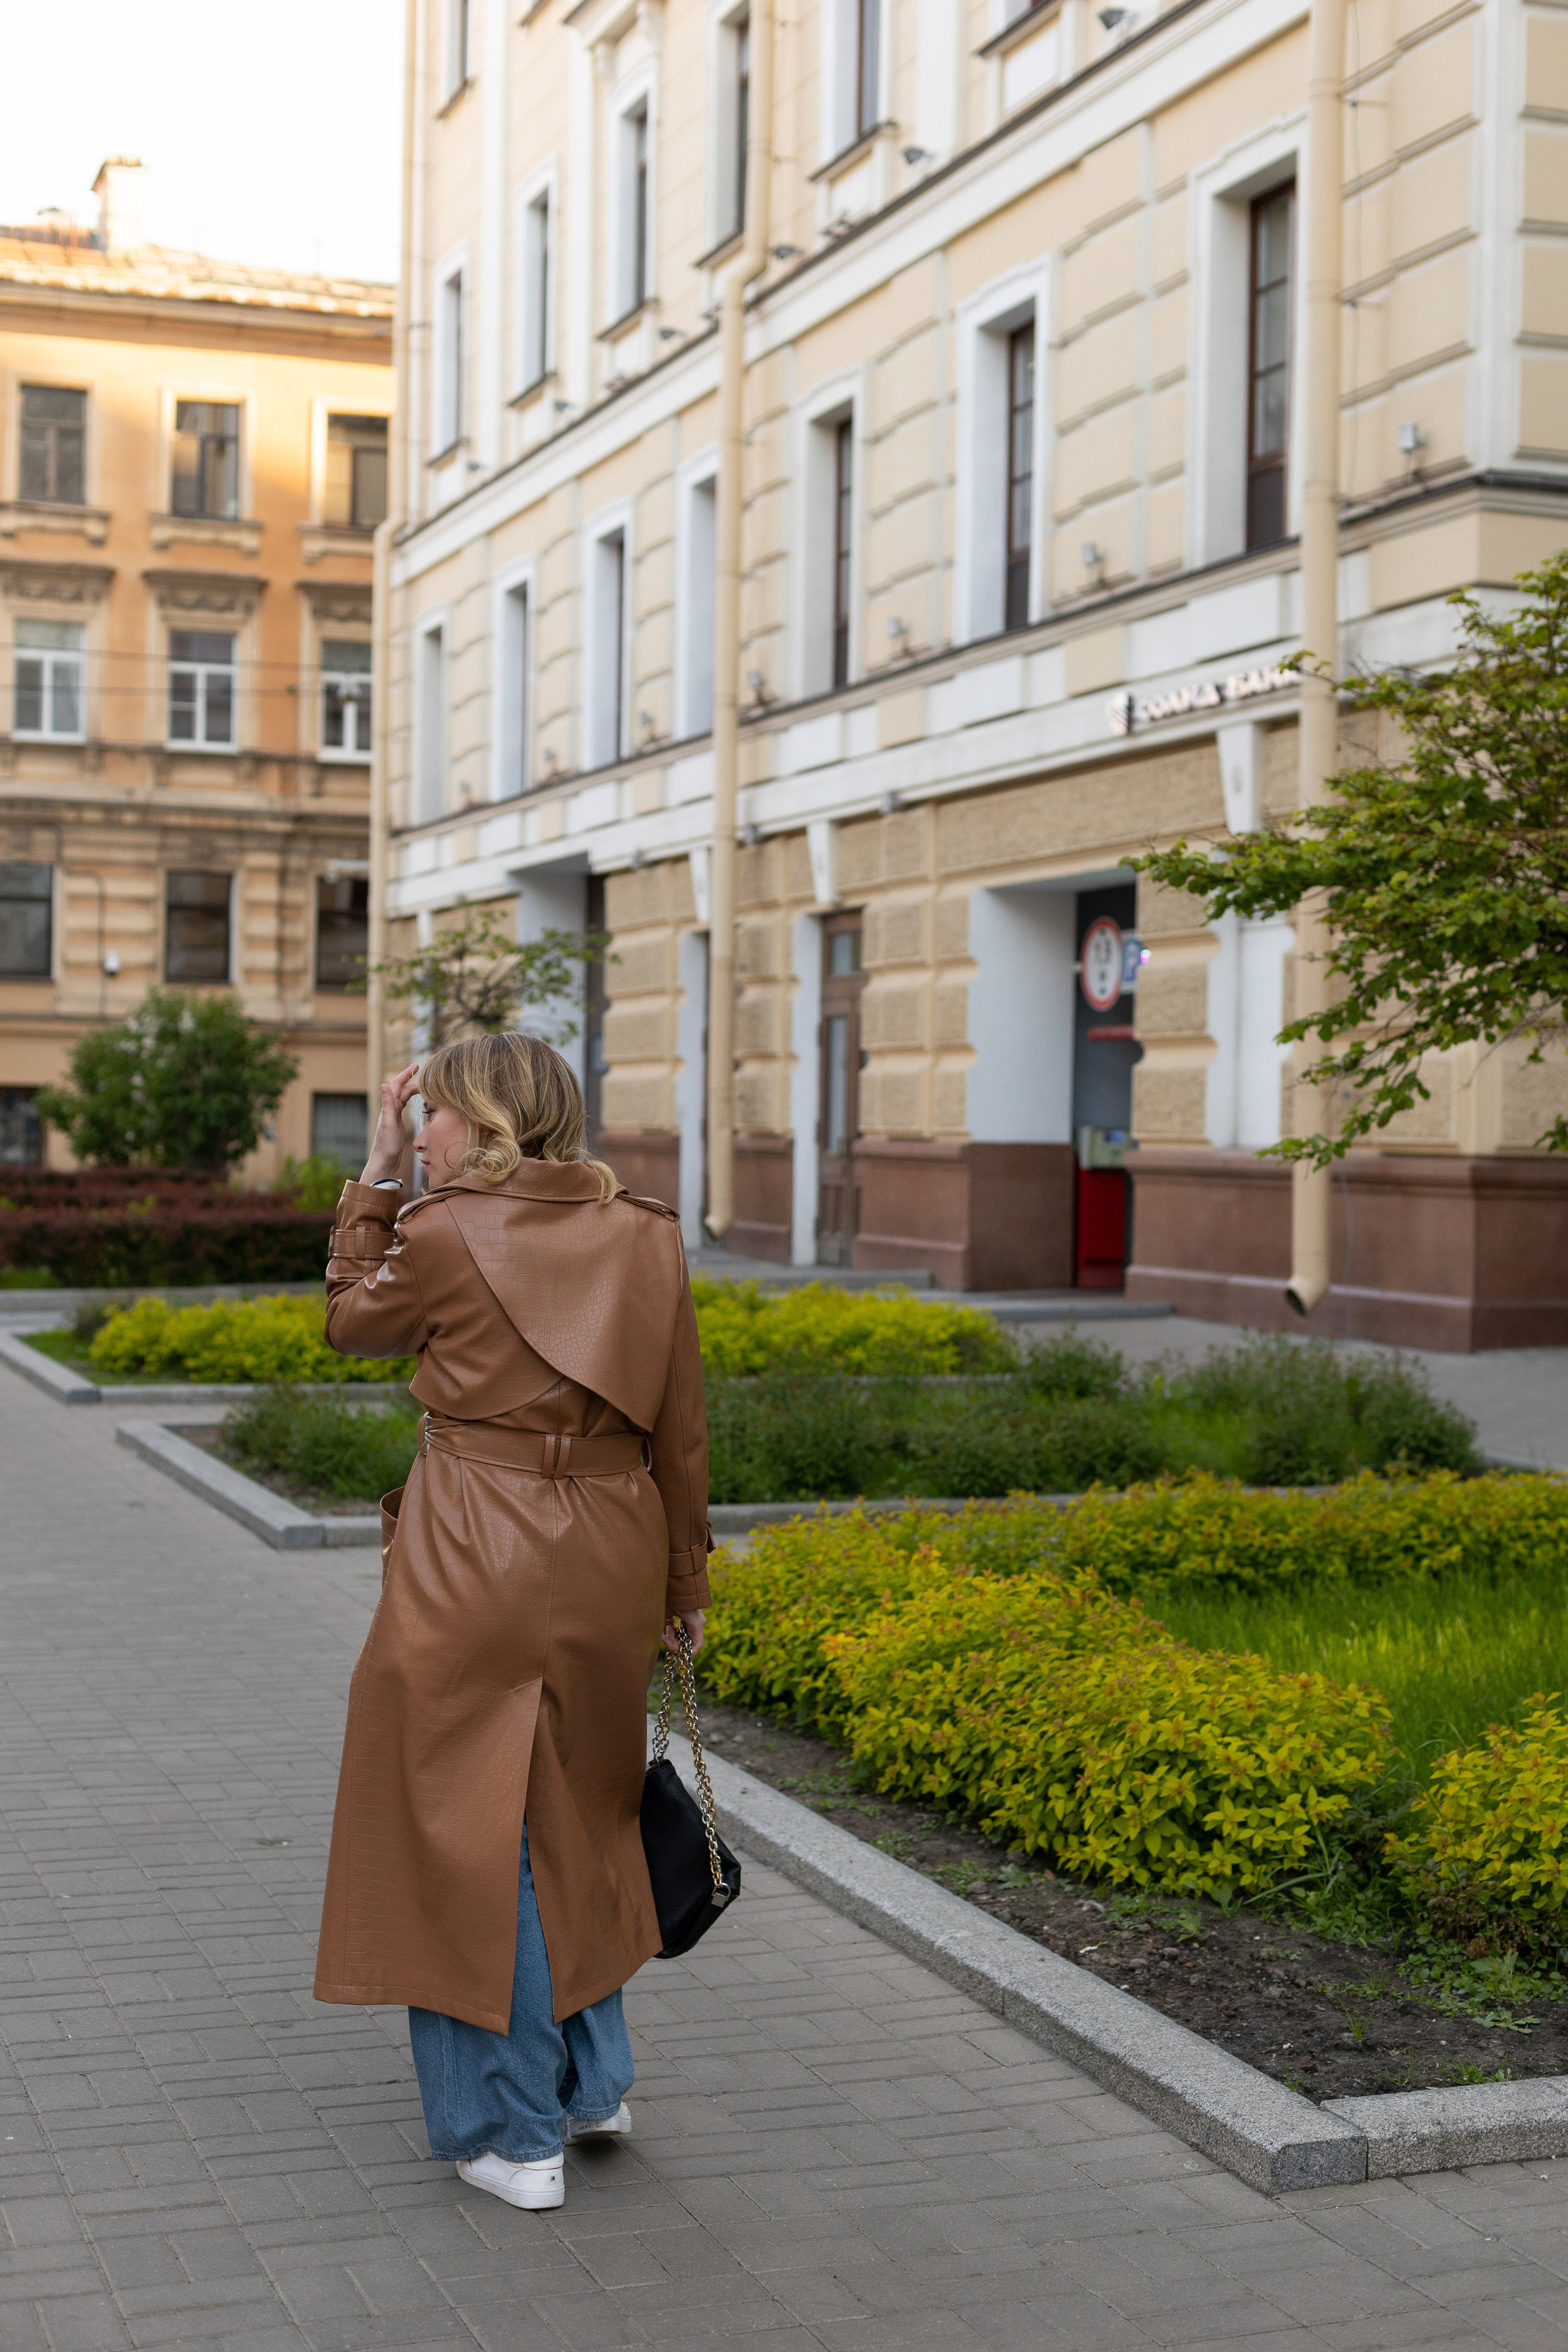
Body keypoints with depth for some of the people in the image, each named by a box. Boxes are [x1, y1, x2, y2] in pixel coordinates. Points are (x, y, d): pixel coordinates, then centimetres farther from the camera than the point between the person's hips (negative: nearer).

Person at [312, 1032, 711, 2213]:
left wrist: (378, 1177, 10)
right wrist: (685, 1584, 16)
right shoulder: (649, 1236, 2)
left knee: (476, 1832, 7)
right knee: (578, 1812, 22)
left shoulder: (443, 1233, -11)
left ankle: (516, 2132, 14)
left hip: (475, 1563, -5)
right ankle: (596, 2080, 29)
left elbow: (355, 1321, 10)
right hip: (609, 1553, 5)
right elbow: (681, 1431, 6)